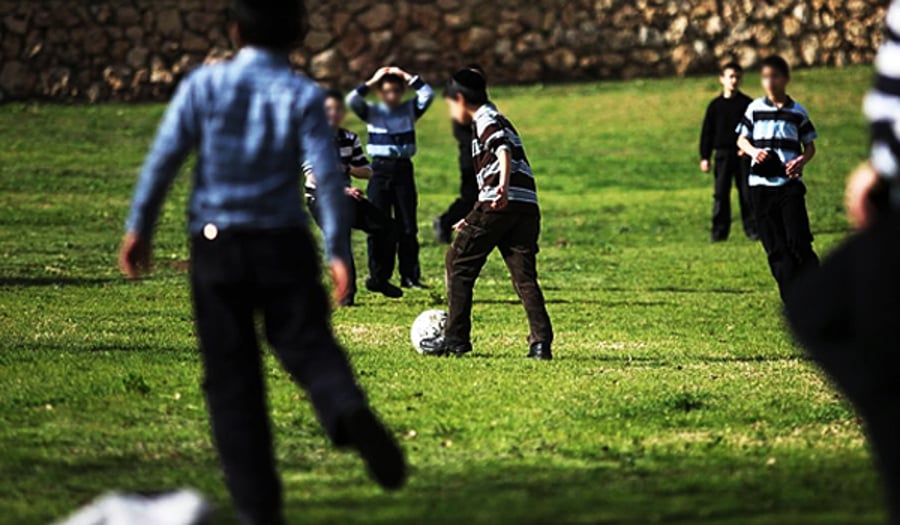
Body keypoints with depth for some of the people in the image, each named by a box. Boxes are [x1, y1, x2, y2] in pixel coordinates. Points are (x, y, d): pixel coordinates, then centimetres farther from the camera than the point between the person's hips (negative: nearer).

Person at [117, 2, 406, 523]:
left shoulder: (204, 85, 1)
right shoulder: (302, 96, -1)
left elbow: (165, 157, -4)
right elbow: (328, 175, -9)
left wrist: (139, 229, 4)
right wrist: (339, 253, -7)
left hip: (217, 248, 0)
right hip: (284, 245, 0)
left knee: (233, 382, 6)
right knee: (309, 348, 8)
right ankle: (349, 412, -28)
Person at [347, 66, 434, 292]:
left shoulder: (410, 110, 9)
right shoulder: (372, 112, 5)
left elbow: (428, 95, -4)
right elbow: (352, 100, -11)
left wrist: (408, 78, -2)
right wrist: (372, 82, -8)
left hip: (403, 169, 1)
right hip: (380, 170, -1)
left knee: (408, 226, 1)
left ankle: (410, 275, 5)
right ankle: (378, 276, 0)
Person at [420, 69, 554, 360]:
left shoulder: (485, 118, 3)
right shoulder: (498, 120, 32)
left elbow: (503, 149, -18)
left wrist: (503, 186, -35)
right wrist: (474, 219, 42)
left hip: (501, 203, -8)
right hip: (528, 206, 8)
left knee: (459, 263, 5)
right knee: (524, 276, 5)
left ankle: (456, 337, 5)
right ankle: (541, 341, -8)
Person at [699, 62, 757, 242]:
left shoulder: (747, 104, 2)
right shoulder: (715, 105, 5)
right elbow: (707, 132, 7)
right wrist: (705, 157, 3)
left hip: (742, 154, -1)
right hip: (723, 154, 1)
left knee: (747, 192, 0)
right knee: (720, 193, 1)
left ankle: (752, 228, 7)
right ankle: (719, 231, 4)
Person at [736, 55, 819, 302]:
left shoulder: (797, 112, 5)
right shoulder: (755, 108, 7)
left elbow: (810, 146, 9)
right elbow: (741, 140, 13)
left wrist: (802, 160, -13)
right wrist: (753, 151, -9)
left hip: (790, 183, -2)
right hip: (761, 185, 2)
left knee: (799, 241, -14)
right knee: (776, 247, 1)